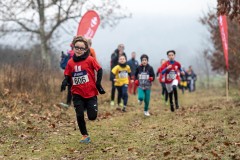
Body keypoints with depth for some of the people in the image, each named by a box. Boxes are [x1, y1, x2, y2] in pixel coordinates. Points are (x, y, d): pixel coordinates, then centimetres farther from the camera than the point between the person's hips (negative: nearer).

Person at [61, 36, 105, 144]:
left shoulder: (90, 60, -9)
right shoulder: (70, 62, 0)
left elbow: (99, 70, -1)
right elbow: (67, 77, 8)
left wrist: (98, 84, -7)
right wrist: (64, 83, -12)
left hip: (91, 92, -2)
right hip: (77, 94, 2)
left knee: (92, 116, -4)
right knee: (79, 115, -3)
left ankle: (88, 107, 32)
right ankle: (85, 136, 16)